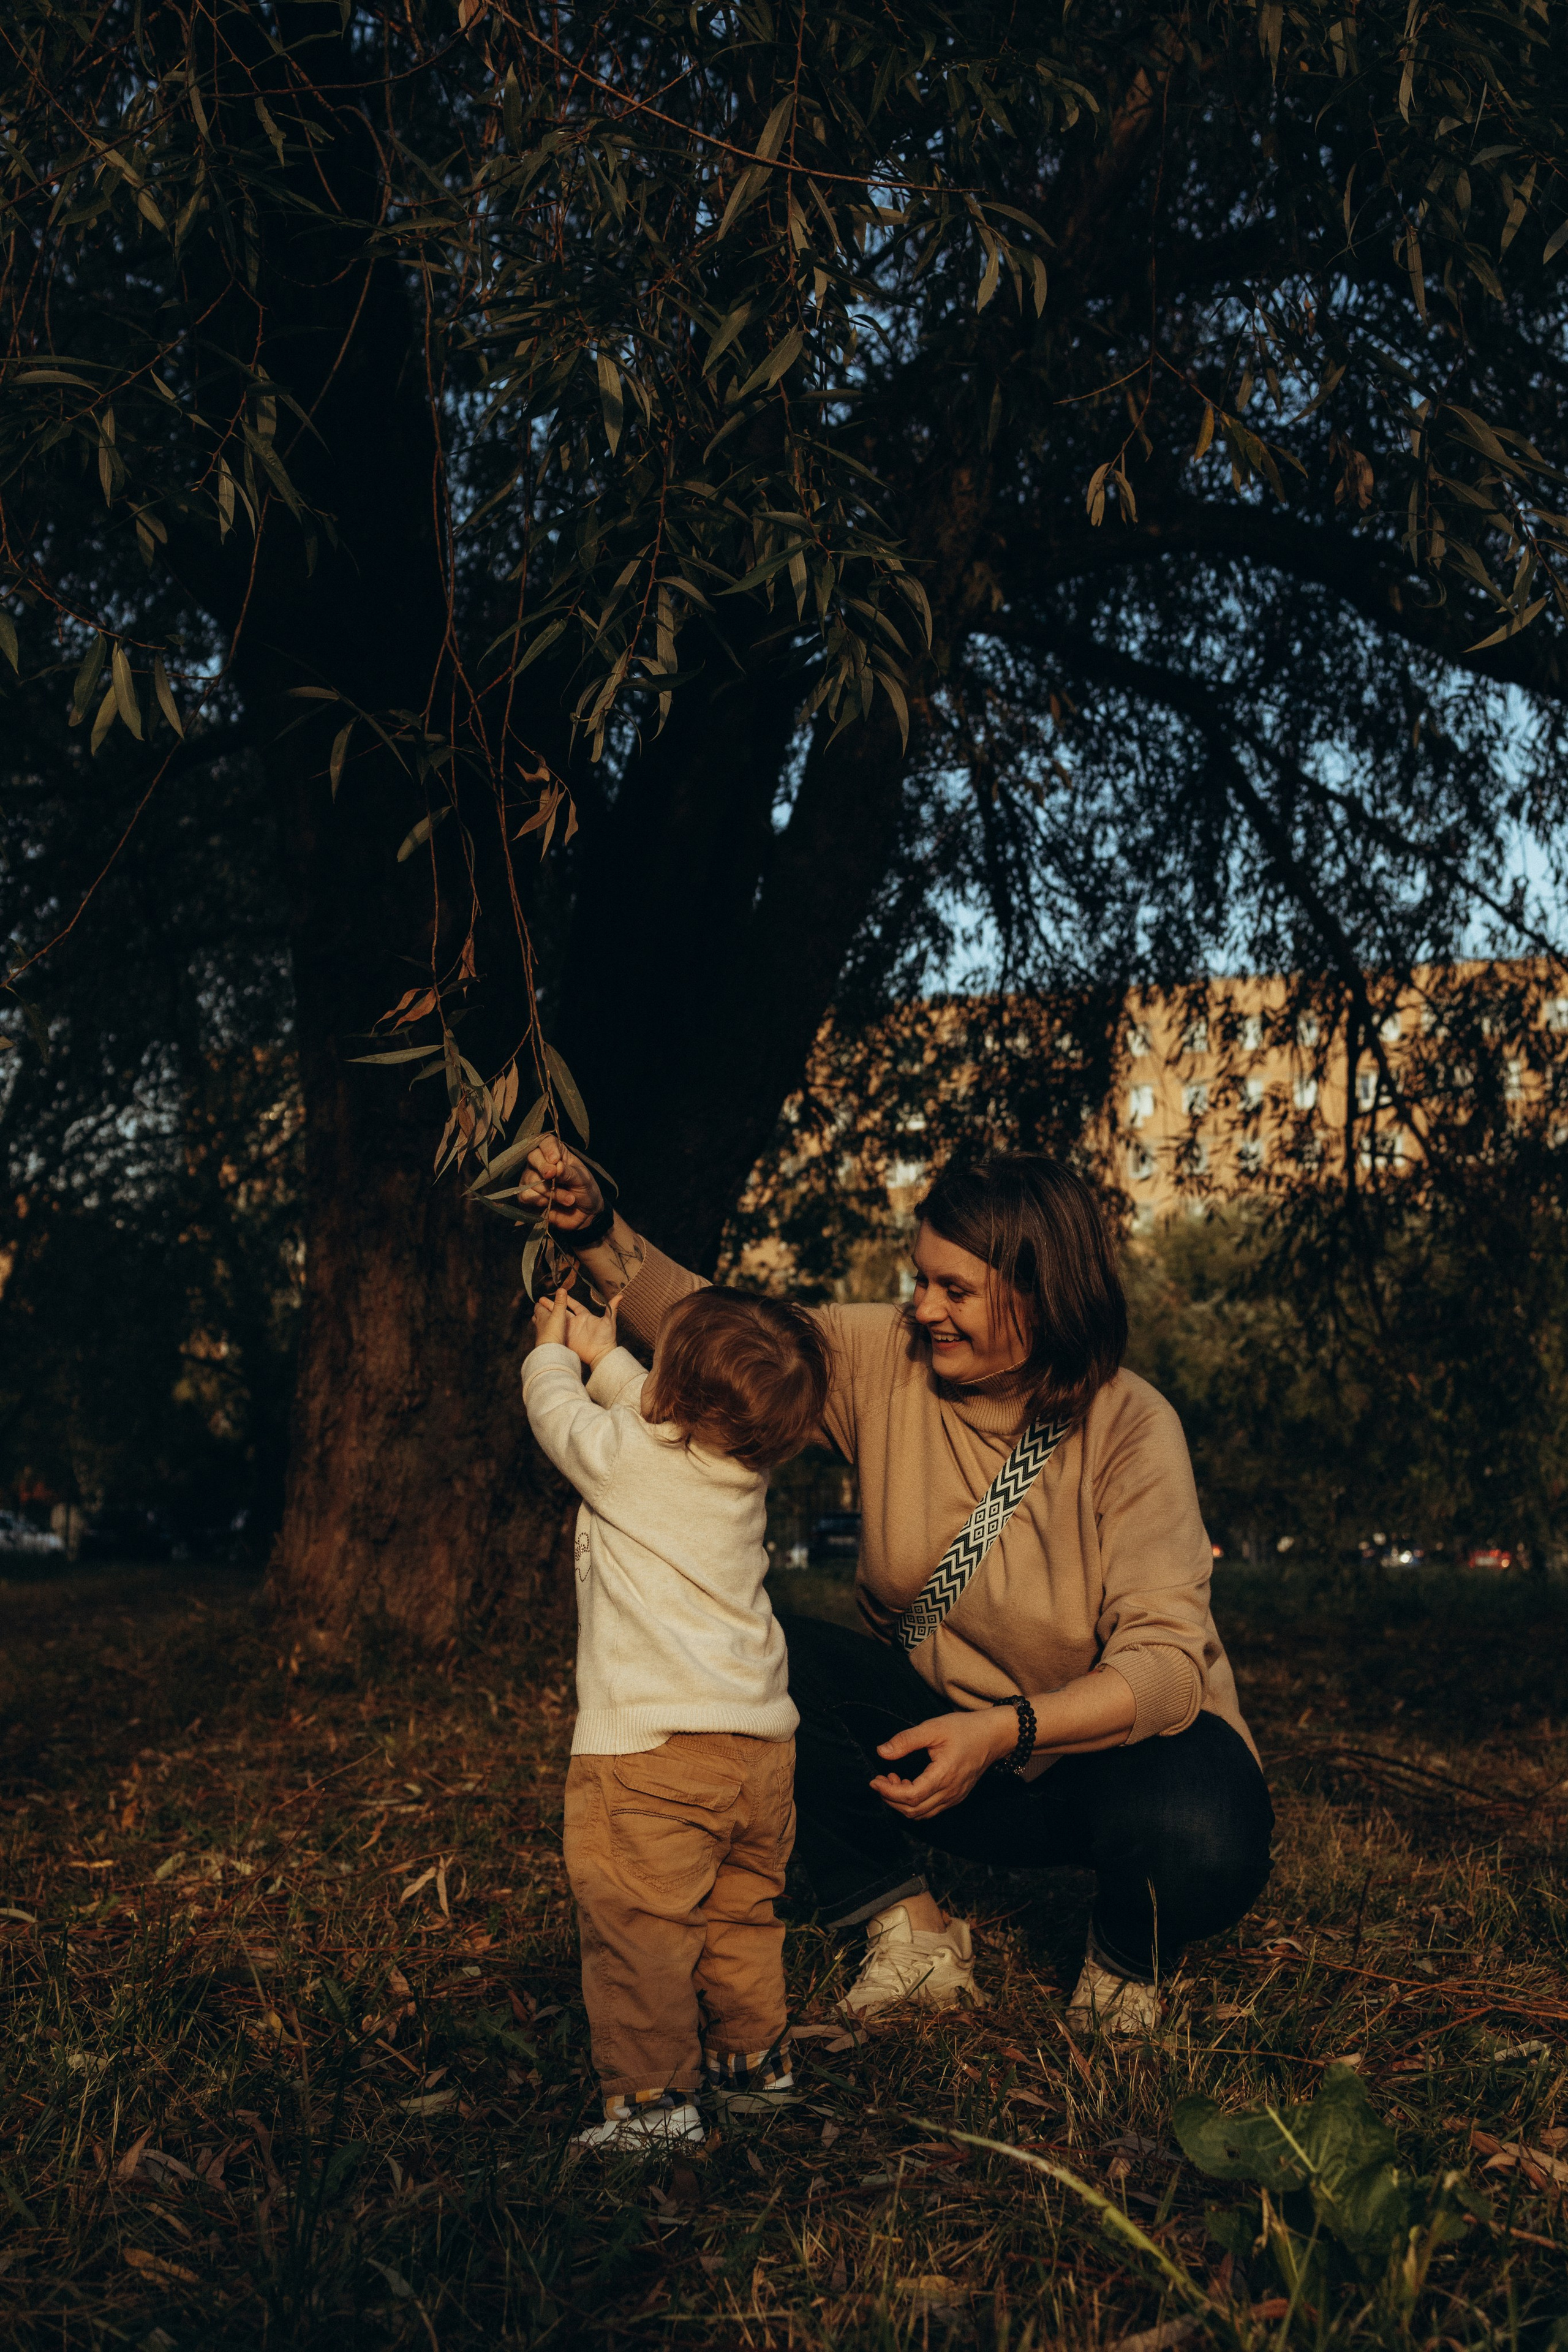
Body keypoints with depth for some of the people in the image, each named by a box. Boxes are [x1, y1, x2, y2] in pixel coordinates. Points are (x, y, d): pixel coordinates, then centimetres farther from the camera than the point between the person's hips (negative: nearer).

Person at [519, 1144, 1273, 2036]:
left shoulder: (1132, 1428, -21)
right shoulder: (885, 1358, -10)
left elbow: (1166, 1661, -26)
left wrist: (1002, 1732, -39)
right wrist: (595, 1228, -24)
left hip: (1115, 1739, -3)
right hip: (947, 1730, 4)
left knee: (1203, 1846, -38)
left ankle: (1126, 1963, 2)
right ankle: (912, 1933, -6)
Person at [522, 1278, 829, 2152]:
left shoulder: (629, 1459, -13)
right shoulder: (749, 1467, 5)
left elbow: (559, 1414, 8)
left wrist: (554, 1352, 27)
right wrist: (603, 1354, 35)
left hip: (655, 1749, -8)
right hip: (761, 1740, 8)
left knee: (639, 1926, 0)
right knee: (743, 1911, 23)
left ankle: (654, 2096, 3)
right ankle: (756, 2054, 36)